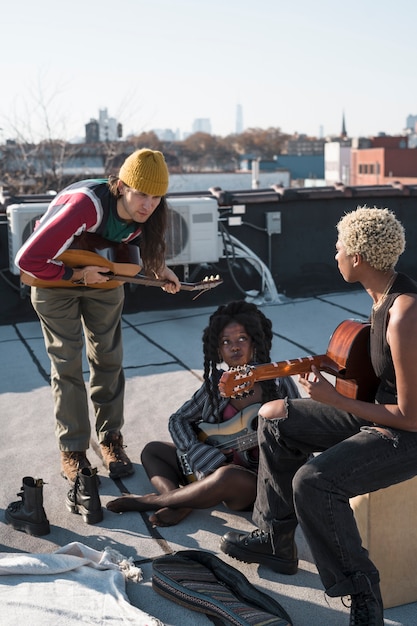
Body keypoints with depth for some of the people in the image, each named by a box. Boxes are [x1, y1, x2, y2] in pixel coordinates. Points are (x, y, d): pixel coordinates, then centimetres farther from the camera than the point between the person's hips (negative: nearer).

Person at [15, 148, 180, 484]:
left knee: (108, 360, 6)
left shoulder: (145, 214, -20)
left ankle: (111, 438, 19)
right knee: (67, 364, -2)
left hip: (104, 275, 5)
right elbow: (28, 259, -40)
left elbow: (147, 241, 7)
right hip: (55, 279, -5)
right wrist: (77, 275, -31)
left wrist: (160, 268, -12)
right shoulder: (87, 205, -39)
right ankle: (72, 449, 10)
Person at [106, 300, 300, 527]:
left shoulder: (279, 383, -9)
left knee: (227, 476, -38)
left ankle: (149, 501, -19)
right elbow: (178, 420, 3)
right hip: (212, 465, 6)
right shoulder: (217, 382, 3)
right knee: (152, 451, 6)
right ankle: (179, 503, -21)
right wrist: (204, 454, -15)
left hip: (258, 481, -6)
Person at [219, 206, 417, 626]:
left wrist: (334, 400, -20)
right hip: (378, 409, 10)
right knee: (275, 418, 10)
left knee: (313, 481, -29)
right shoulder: (383, 293, 0)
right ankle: (275, 540, 20)